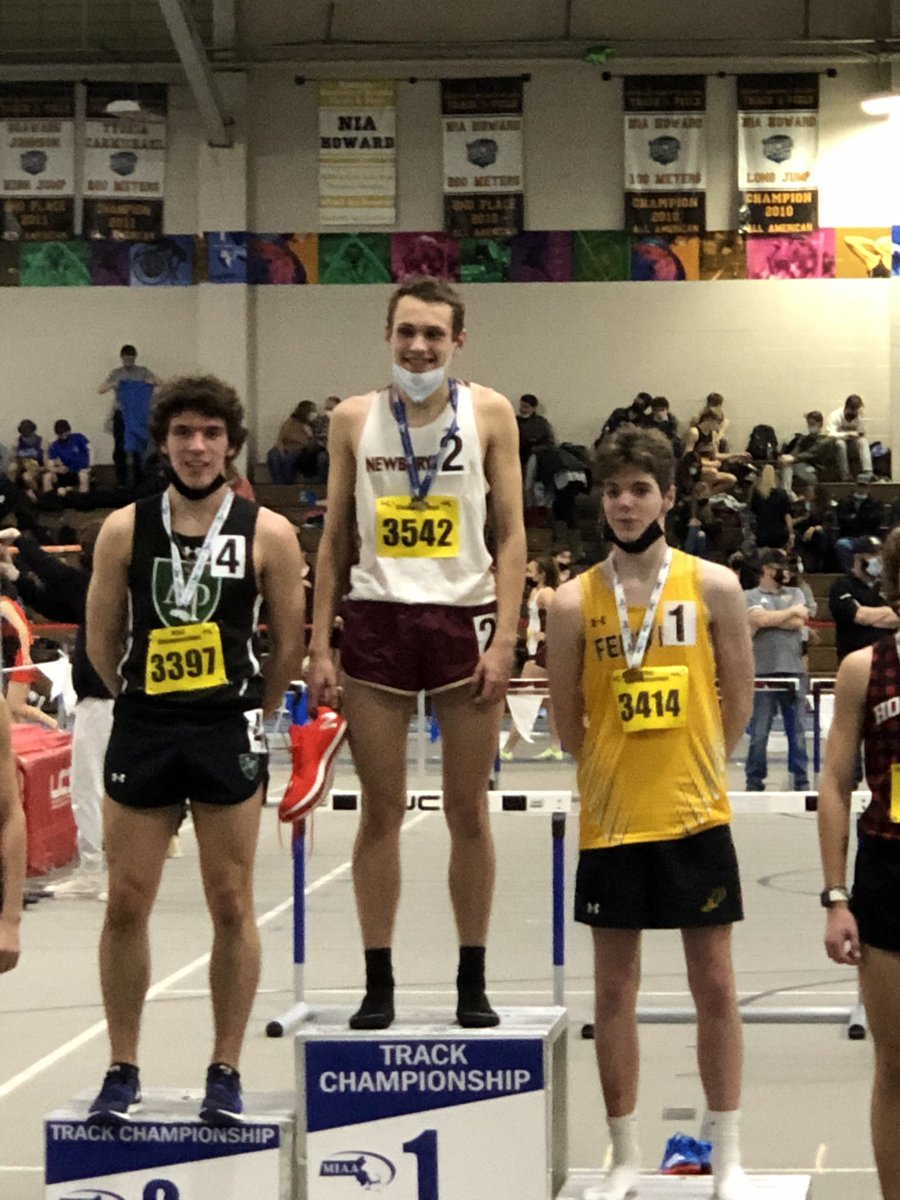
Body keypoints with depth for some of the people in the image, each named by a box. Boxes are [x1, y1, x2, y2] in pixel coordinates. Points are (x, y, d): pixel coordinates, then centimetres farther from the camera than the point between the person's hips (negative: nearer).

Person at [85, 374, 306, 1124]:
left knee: (232, 905, 3)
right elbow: (103, 641, 9)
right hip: (141, 731, 2)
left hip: (228, 731, -1)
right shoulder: (124, 530, 2)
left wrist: (246, 715, 9)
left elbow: (290, 645, 5)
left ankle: (226, 1072, 13)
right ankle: (123, 1070, 15)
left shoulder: (267, 534, -2)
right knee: (126, 904, 4)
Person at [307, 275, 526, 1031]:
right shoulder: (354, 419, 6)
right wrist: (320, 644, 2)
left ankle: (473, 982, 13)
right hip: (376, 621, 1)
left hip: (464, 619, -1)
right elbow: (335, 538, 9)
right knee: (381, 811, 4)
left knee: (469, 810, 4)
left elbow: (512, 533, 1)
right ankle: (379, 983, 11)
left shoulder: (488, 414, 2)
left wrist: (504, 637, -9)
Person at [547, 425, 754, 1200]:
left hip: (695, 817, 0)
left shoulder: (713, 586, -3)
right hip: (612, 823, 0)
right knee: (615, 991, 7)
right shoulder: (575, 602, -3)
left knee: (715, 987, 5)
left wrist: (700, 773, 7)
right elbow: (567, 719, 6)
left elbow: (738, 698, 5)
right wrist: (609, 778, 10)